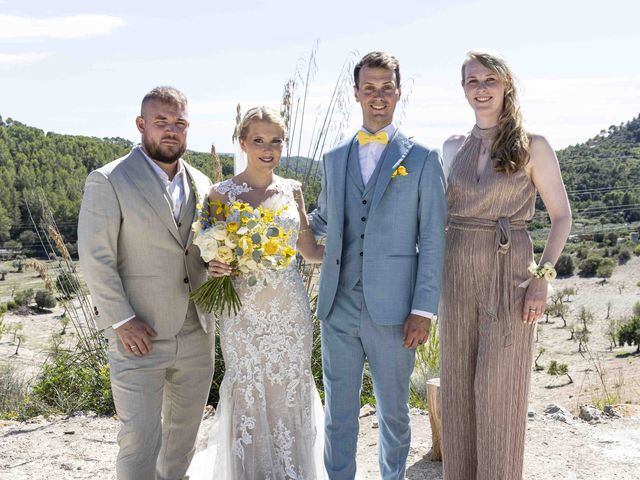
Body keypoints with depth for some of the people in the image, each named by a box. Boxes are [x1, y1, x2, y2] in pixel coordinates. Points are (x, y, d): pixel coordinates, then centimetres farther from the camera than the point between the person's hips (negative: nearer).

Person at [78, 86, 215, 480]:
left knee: (184, 432, 17)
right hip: (140, 337, -5)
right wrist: (122, 320, -14)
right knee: (140, 437, 1)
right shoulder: (108, 181, -8)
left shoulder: (200, 184, 9)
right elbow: (95, 259, -10)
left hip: (196, 335, 6)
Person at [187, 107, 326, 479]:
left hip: (291, 308, 3)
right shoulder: (223, 193, -4)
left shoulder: (292, 190, 5)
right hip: (244, 310, -3)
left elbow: (310, 250, 12)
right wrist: (214, 265, -21)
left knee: (292, 393, 10)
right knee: (247, 396, 6)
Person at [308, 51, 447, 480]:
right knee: (338, 412, 11)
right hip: (338, 305, 3)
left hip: (392, 308, -3)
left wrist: (423, 310, -9)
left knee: (393, 410, 13)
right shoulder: (334, 159, 12)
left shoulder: (422, 159, 1)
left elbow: (432, 240, -3)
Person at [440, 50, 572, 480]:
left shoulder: (533, 147, -4)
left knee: (500, 388, 2)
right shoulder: (453, 148, 7)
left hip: (510, 279, -4)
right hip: (458, 279, 4)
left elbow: (561, 216, -3)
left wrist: (542, 278, -12)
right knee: (458, 384, 11)